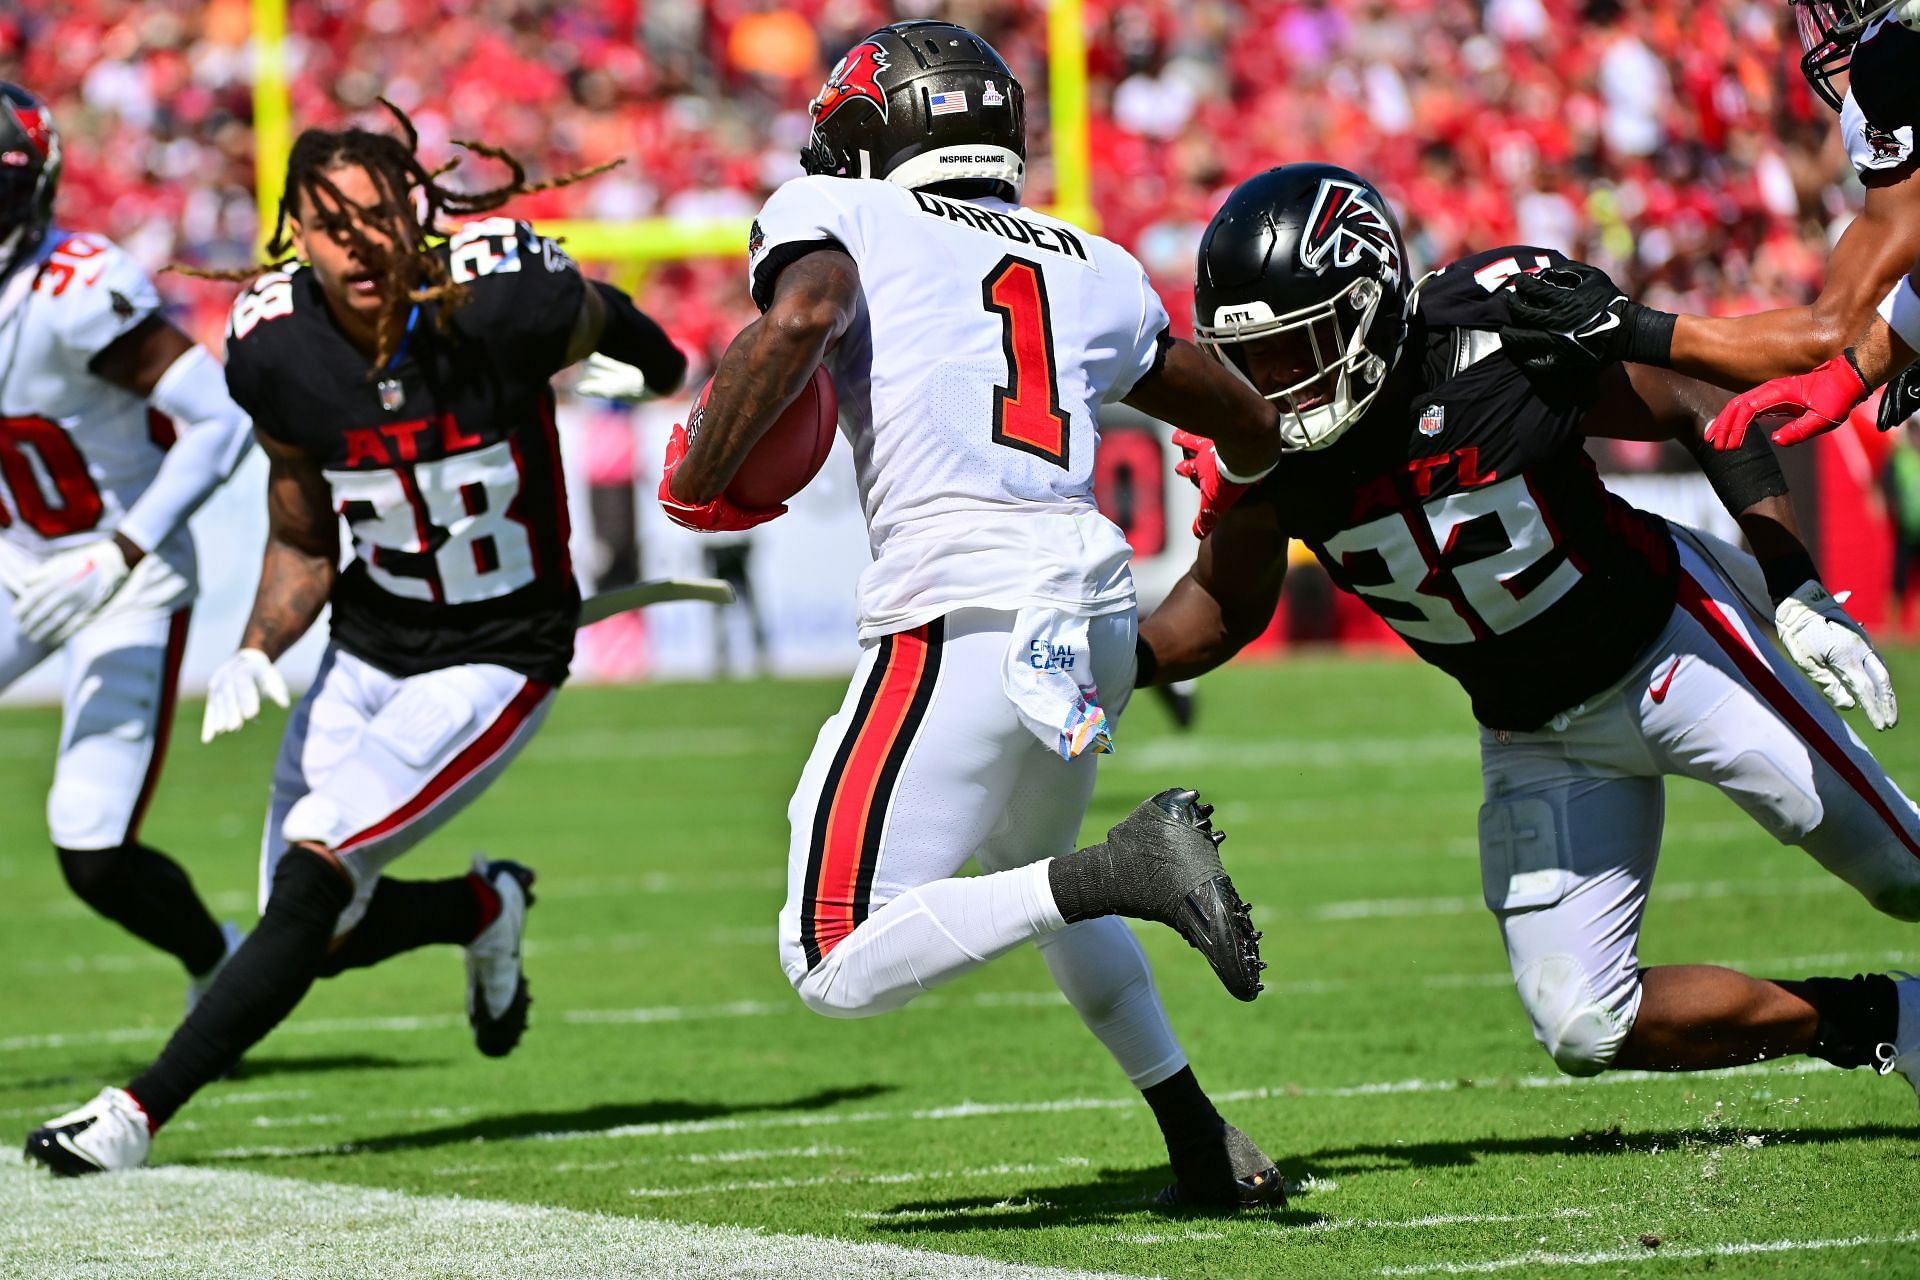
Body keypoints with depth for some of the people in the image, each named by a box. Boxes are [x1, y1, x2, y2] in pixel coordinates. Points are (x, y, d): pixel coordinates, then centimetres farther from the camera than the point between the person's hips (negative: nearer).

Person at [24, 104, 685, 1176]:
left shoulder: (505, 298, -23)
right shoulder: (279, 353, -12)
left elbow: (609, 325, 4)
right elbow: (303, 548, 3)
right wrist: (256, 653, -15)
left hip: (499, 657, -5)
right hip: (371, 645, 5)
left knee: (315, 875, -20)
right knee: (322, 936, 7)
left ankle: (142, 1113, -18)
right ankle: (486, 908, 37)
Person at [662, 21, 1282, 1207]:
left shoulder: (832, 215, 8)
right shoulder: (1093, 269, 21)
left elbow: (802, 314, -16)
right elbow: (1255, 432, 30)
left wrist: (696, 482, -5)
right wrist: (1241, 483, 54)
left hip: (965, 615, -7)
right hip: (1097, 607, 7)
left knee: (839, 964, -6)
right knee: (1031, 877, 34)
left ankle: (1129, 867, -21)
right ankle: (1203, 1143, 28)